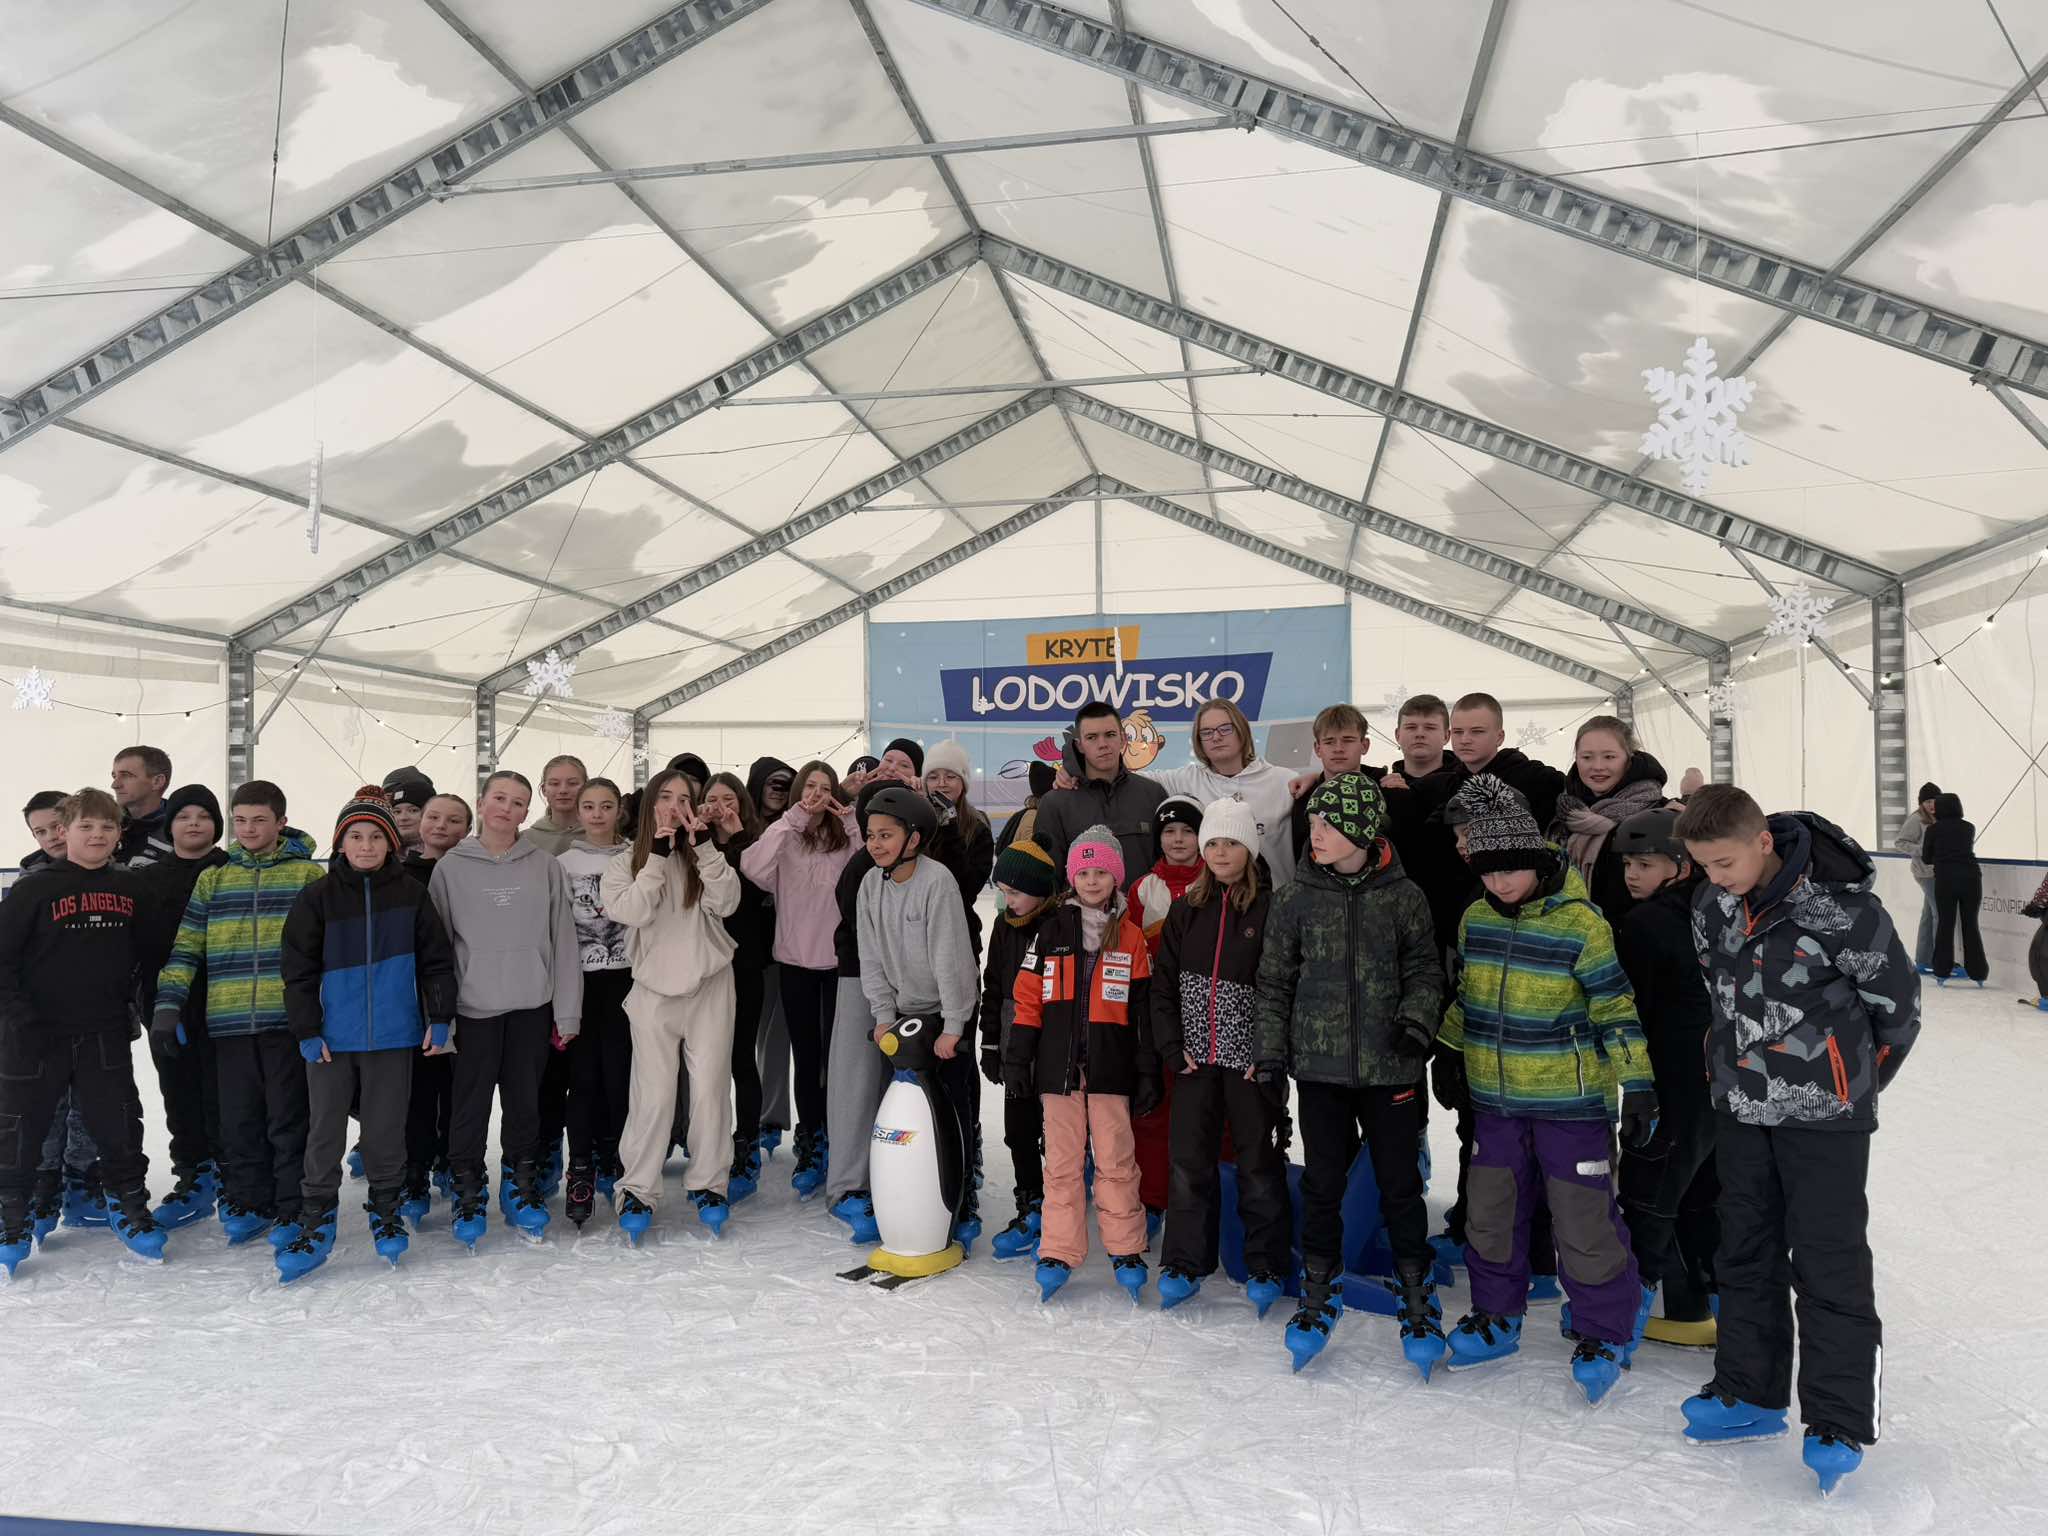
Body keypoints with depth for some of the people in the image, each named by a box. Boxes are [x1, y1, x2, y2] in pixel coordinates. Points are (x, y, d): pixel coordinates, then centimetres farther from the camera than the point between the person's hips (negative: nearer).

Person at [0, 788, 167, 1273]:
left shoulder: (129, 888, 4)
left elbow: (142, 954, 16)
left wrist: (131, 1003, 8)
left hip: (104, 1034, 2)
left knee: (119, 1125, 5)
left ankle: (131, 1211, 21)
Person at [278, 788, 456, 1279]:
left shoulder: (410, 894, 2)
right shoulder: (317, 897, 0)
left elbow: (437, 959, 4)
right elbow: (299, 969, 0)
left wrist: (440, 1017, -1)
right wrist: (306, 1030, -5)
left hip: (393, 1036, 0)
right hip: (332, 1037, 0)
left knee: (386, 1130, 9)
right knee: (324, 1132, 5)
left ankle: (386, 1212, 25)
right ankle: (315, 1225, 16)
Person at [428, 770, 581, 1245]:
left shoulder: (546, 866, 0)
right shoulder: (451, 867, 0)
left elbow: (564, 941, 1)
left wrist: (567, 1012, -1)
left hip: (532, 1005, 1)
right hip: (473, 1007, -1)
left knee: (525, 1099, 10)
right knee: (470, 1103, 4)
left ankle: (522, 1186, 25)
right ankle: (467, 1191, 20)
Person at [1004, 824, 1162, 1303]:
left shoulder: (1131, 936, 5)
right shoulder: (1052, 931, 5)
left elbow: (1144, 1009, 6)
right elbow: (1027, 998, 5)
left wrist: (1148, 1073, 4)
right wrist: (1016, 1060, 0)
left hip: (1110, 1067, -1)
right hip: (1059, 1065, 1)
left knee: (1116, 1160, 2)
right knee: (1062, 1160, 6)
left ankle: (1126, 1251, 14)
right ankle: (1058, 1253, 14)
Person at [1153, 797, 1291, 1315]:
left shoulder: (1270, 908, -5)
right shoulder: (1186, 908, 7)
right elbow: (1163, 981, 7)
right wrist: (1172, 1047, -1)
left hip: (1249, 1058, -3)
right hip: (1195, 1058, 3)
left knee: (1258, 1162, 6)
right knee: (1188, 1161, 7)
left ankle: (1267, 1268, 19)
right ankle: (1183, 1265, 18)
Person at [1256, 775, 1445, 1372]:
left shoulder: (1402, 896, -2)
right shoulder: (1296, 898, 0)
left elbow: (1425, 969, 6)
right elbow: (1276, 982, 6)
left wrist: (1417, 1017, -13)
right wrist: (1270, 1055, 3)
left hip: (1390, 1067, -1)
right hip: (1319, 1065, 1)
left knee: (1399, 1185, 7)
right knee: (1322, 1184, 8)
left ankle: (1417, 1300, 24)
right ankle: (1320, 1294, 26)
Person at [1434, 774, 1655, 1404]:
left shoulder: (1581, 925, -16)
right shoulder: (1476, 919, 2)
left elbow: (1617, 1010, -12)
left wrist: (1637, 1086, -12)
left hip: (1572, 1102, -6)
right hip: (1496, 1098, 6)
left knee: (1584, 1221, 1)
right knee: (1490, 1213, 14)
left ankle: (1605, 1333, 20)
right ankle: (1496, 1316, 32)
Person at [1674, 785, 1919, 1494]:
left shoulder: (1841, 907, -21)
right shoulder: (1711, 907, -4)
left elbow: (1898, 1001, -7)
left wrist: (1855, 1079, 4)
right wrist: (1739, 1058, 14)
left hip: (1824, 1115, -6)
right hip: (1741, 1106, 6)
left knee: (1828, 1264, 0)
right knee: (1745, 1253, 15)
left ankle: (1839, 1425, 13)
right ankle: (1749, 1394, 29)